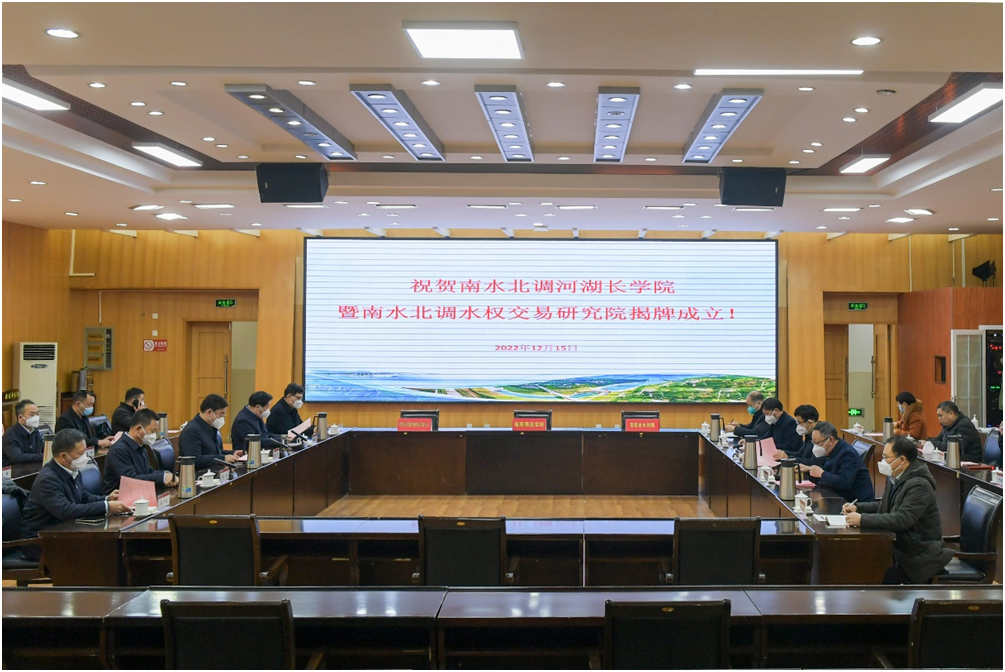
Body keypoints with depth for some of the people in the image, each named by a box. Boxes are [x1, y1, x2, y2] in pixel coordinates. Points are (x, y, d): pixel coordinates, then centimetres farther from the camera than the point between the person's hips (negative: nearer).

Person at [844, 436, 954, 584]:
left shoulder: (919, 485, -22)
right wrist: (858, 507, 6)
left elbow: (902, 519, -32)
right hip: (899, 544, 9)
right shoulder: (896, 478, 8)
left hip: (918, 554, -9)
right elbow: (885, 506, 21)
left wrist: (862, 519, -32)